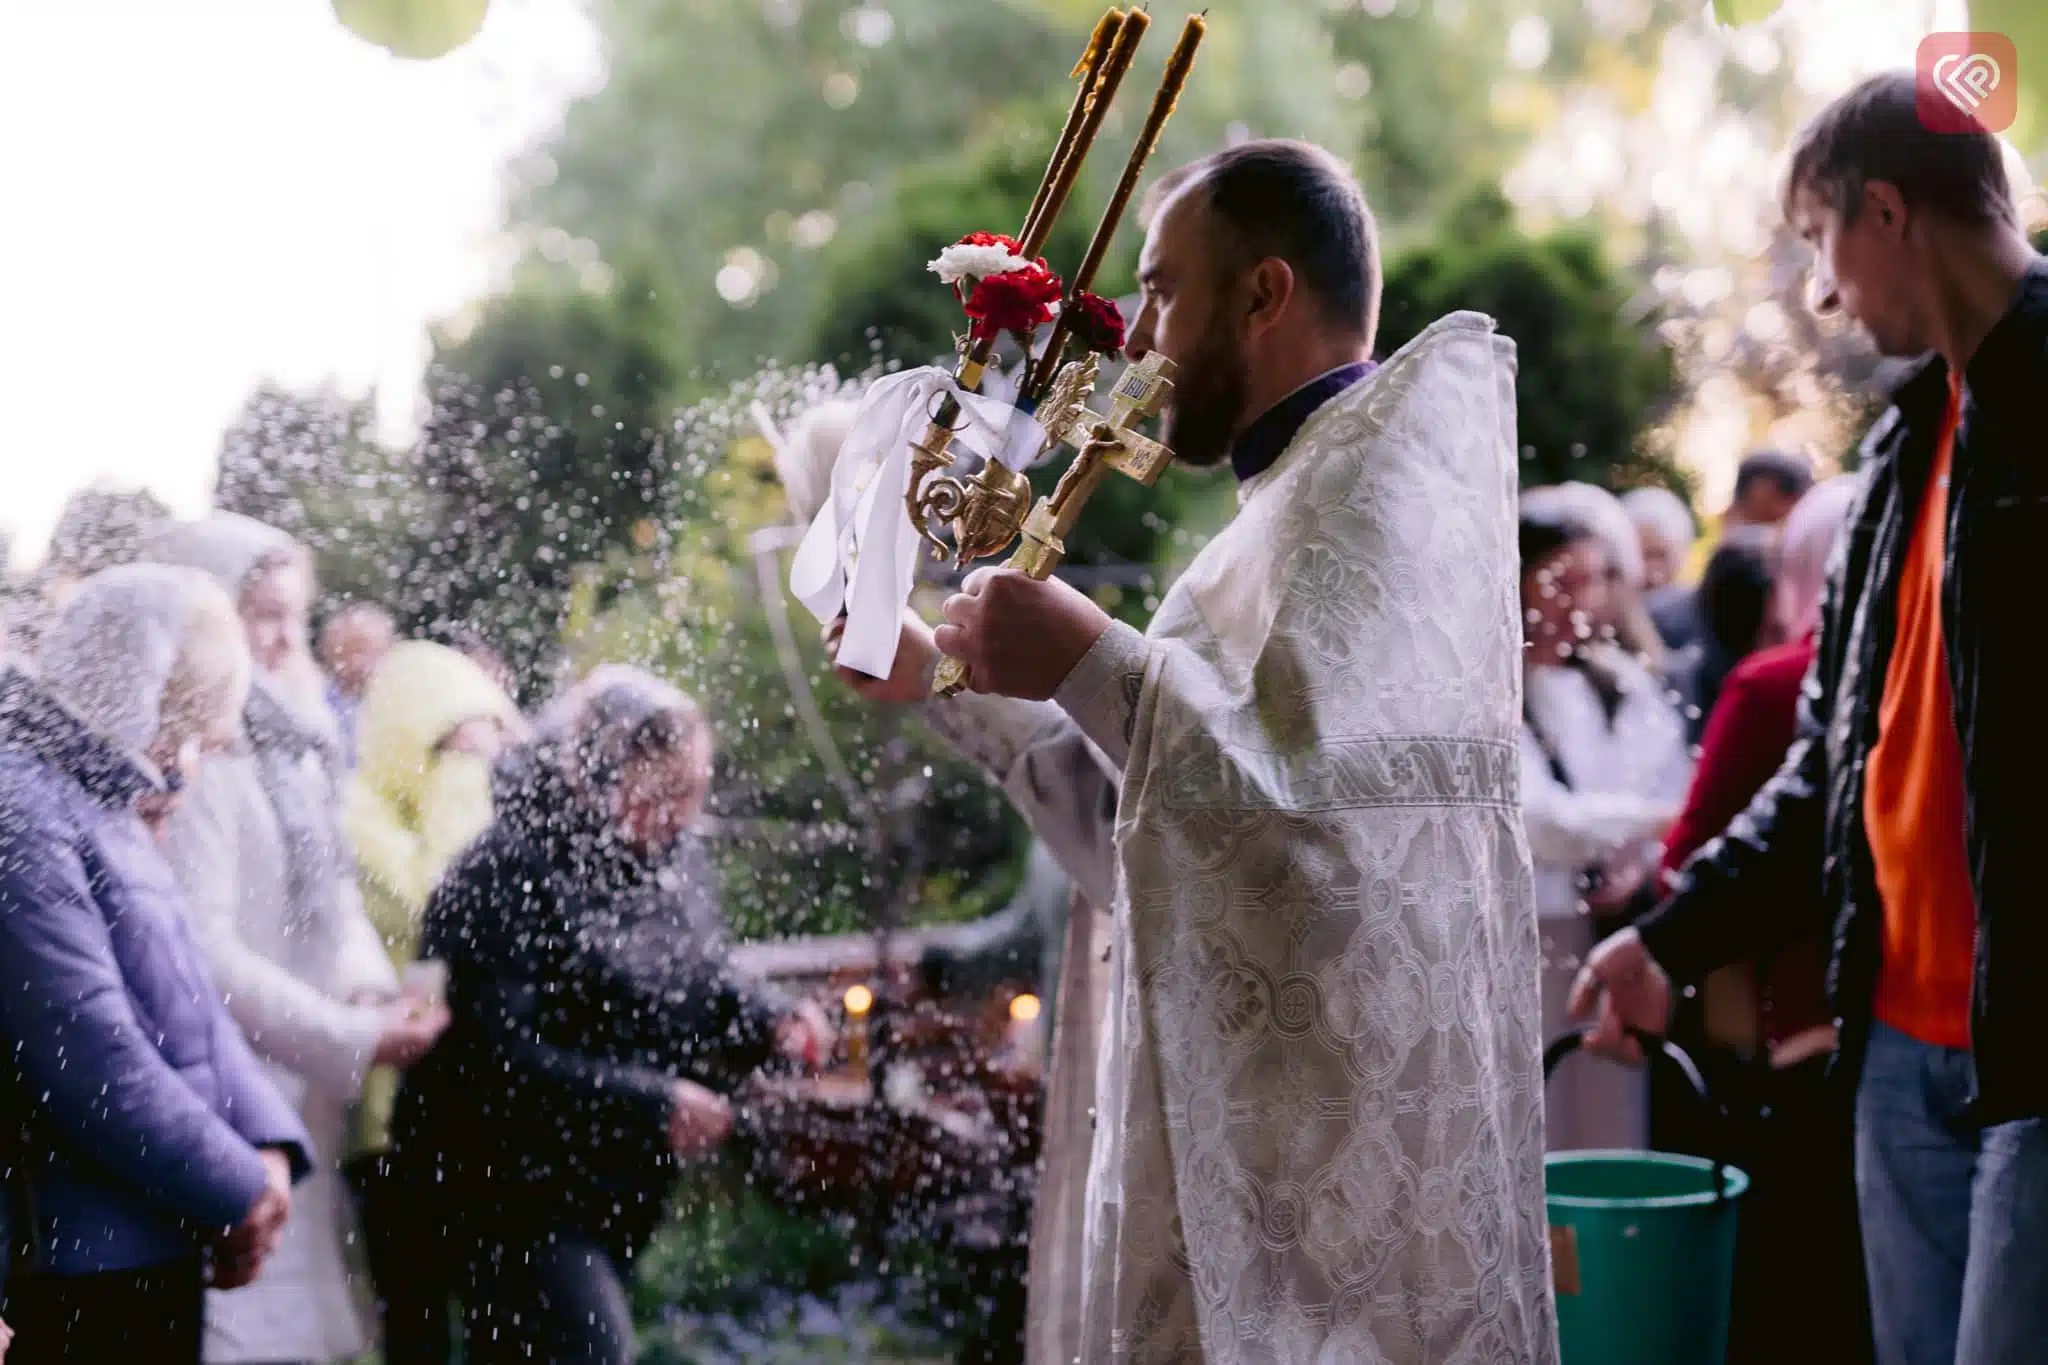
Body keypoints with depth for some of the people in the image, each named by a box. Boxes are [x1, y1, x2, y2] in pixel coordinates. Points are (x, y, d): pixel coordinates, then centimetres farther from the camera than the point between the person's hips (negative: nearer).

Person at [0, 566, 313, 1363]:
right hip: (84, 1254, -10)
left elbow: (189, 999, 15)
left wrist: (265, 1147, -1)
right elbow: (91, 1053, -23)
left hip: (158, 1239, 10)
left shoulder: (114, 811, 15)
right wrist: (234, 1186, -13)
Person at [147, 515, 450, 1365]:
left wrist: (373, 990, -3)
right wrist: (353, 1039, -14)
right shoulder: (199, 753, -15)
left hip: (304, 1097, 9)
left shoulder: (289, 744, 14)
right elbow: (203, 954, -20)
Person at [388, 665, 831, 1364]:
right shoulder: (510, 874, -21)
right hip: (522, 1182, -8)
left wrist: (773, 1021, -4)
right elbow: (501, 1057, -25)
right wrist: (649, 1104, -26)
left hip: (621, 1179, 8)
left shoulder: (677, 858, 5)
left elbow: (704, 985, 18)